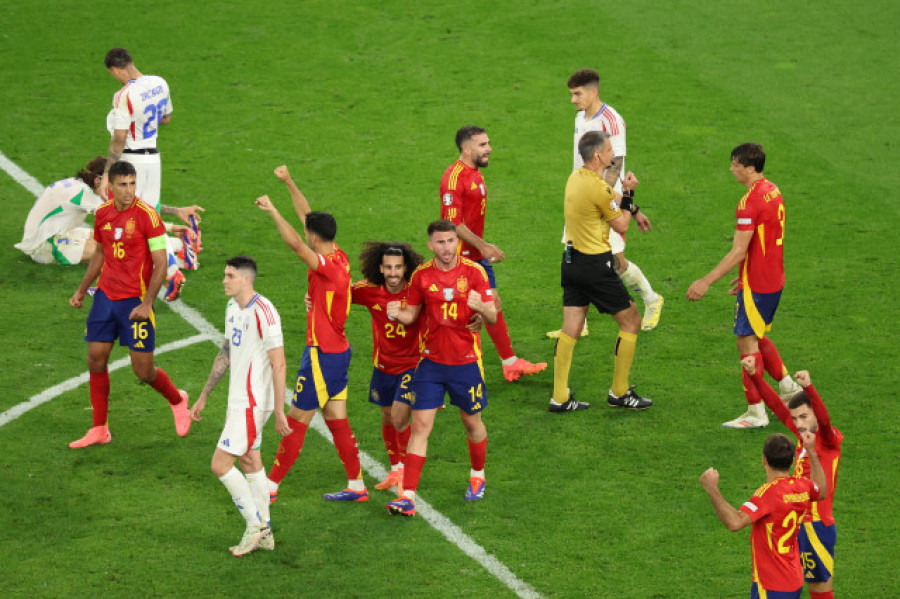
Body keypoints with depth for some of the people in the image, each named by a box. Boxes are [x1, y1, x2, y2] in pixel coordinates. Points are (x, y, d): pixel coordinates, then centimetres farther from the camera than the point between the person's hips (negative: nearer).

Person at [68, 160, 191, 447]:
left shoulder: (147, 215, -14)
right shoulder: (103, 213, 5)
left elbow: (161, 265, -13)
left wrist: (146, 304, -20)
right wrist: (82, 290, 22)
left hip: (135, 301, -5)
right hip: (105, 295, 6)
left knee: (143, 370, -3)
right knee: (96, 359, 1)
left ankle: (177, 400, 28)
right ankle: (100, 429, 12)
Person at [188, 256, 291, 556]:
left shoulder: (263, 313, -20)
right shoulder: (233, 307, 10)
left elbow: (279, 365, -19)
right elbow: (225, 354, 20)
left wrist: (279, 412, -19)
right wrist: (203, 396, 21)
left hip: (253, 402, -10)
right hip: (238, 400, 10)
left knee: (220, 464, -9)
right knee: (250, 463, 15)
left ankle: (255, 525, 2)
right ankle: (264, 533, 23)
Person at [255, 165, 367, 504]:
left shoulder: (329, 266, -21)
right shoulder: (338, 257, 5)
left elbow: (295, 244, -38)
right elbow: (307, 215, 14)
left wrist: (272, 211, -32)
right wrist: (289, 183, 16)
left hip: (323, 355, -9)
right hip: (338, 350, 9)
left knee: (296, 422, 0)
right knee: (337, 421, 13)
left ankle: (271, 486, 9)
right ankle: (356, 486, 17)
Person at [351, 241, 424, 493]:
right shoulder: (369, 291, -11)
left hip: (412, 364, -4)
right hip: (384, 365, 4)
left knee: (399, 418, -11)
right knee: (388, 417, 15)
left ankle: (406, 470, 11)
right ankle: (395, 470, 34)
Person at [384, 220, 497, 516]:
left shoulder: (474, 271, -7)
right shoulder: (421, 275, -1)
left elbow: (493, 317, -6)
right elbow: (412, 314, 8)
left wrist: (481, 307, -29)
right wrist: (397, 314, -15)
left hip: (466, 361, -1)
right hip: (431, 361, 1)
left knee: (472, 422, 13)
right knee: (420, 425, -6)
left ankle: (477, 476, 40)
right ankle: (408, 496, -8)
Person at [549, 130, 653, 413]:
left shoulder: (576, 177, 6)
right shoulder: (597, 187, -21)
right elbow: (620, 225, -8)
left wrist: (633, 210, 25)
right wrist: (627, 193, -1)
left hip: (572, 260, 9)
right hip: (595, 265, -9)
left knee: (570, 329, 9)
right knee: (631, 322, 6)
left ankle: (559, 397, 9)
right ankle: (619, 392, 12)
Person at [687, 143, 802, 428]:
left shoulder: (751, 201, -21)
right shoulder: (773, 191, 8)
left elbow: (738, 252, -23)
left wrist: (706, 281, -21)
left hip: (756, 285, -9)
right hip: (773, 279, 9)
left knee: (747, 341, -2)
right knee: (757, 337, 23)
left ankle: (756, 412, 2)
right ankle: (789, 388, 28)